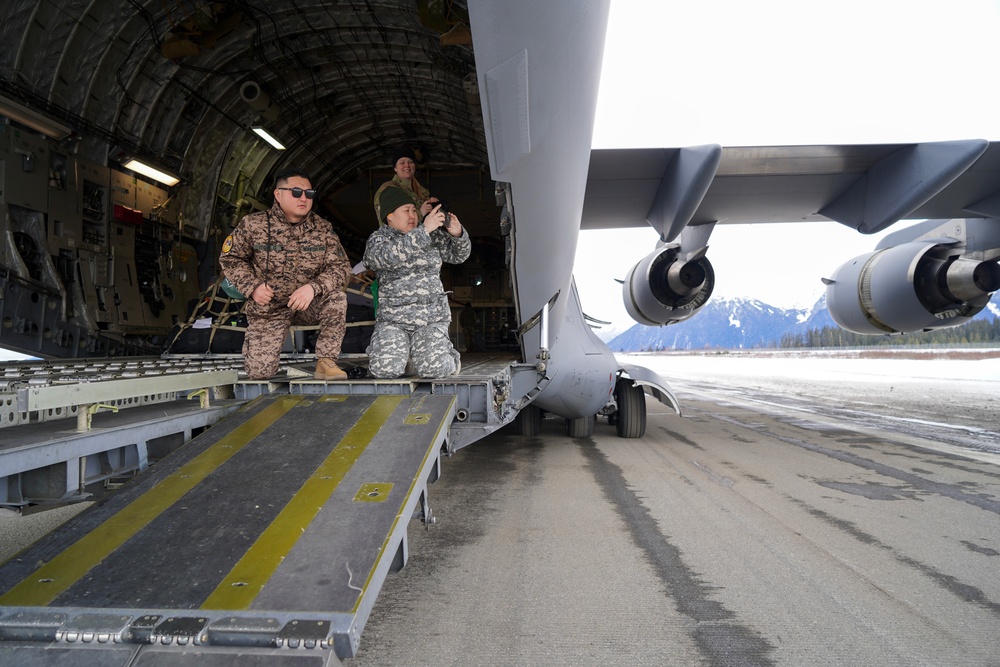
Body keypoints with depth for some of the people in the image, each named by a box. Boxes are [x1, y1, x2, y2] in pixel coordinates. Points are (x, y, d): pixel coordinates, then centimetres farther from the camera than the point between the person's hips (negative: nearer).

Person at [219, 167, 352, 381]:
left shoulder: (323, 229, -6)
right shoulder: (253, 225, -9)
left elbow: (341, 267, -12)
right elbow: (230, 258, 2)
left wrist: (314, 287, -30)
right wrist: (252, 286, -15)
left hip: (309, 304, 1)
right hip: (268, 307, -1)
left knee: (336, 298, -32)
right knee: (259, 371, -10)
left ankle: (326, 361, -15)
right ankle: (253, 339, 29)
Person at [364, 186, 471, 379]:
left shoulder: (432, 235, 13)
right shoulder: (377, 239, 3)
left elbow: (458, 255, 14)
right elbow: (389, 256, -20)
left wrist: (458, 234, -9)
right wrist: (424, 230, -25)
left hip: (432, 317, 1)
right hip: (392, 318, -1)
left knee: (433, 369, -21)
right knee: (386, 368, -21)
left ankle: (448, 355, 15)